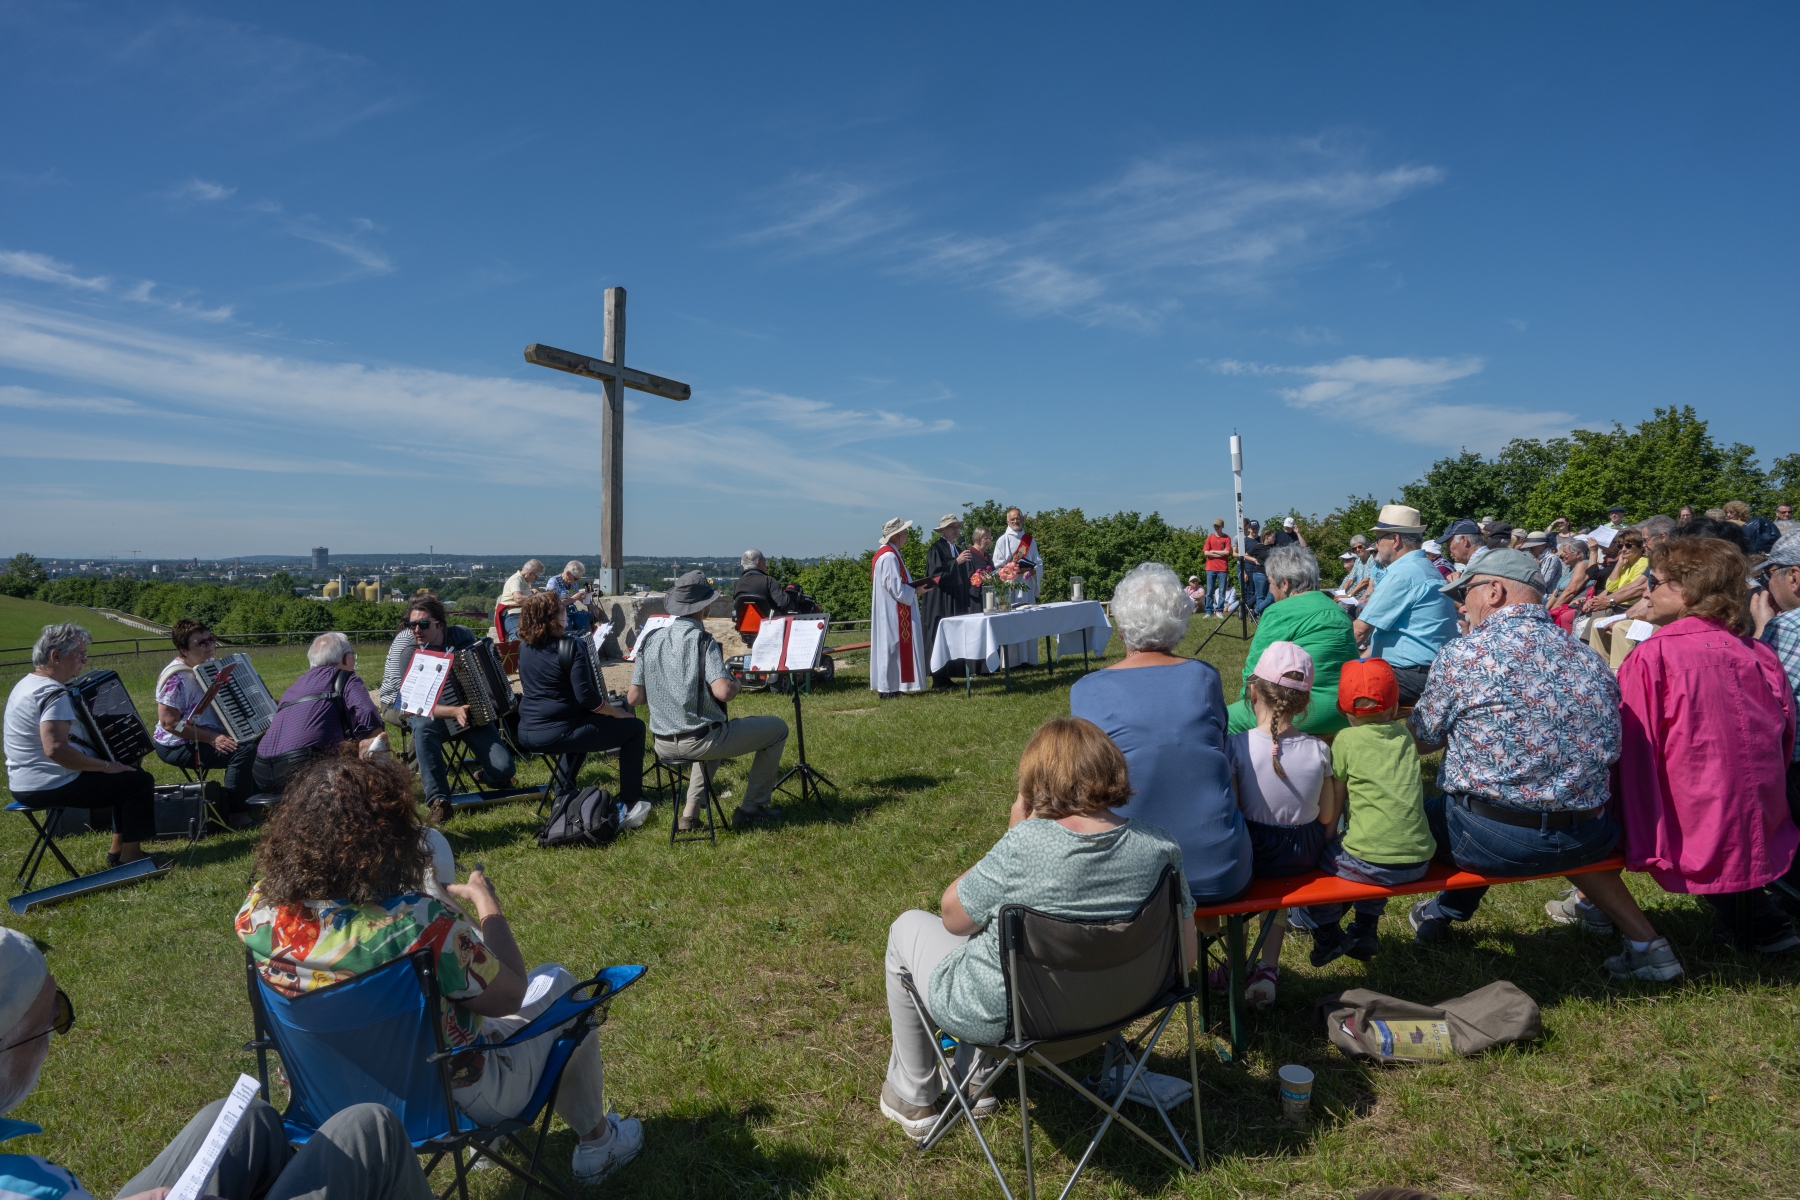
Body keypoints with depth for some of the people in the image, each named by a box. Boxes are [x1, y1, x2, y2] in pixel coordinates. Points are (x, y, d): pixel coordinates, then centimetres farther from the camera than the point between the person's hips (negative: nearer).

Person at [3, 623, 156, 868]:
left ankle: (118, 850, 23)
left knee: (127, 773, 21)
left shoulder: (26, 684, 12)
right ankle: (130, 857, -2)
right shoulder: (53, 694, -23)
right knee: (141, 781, -6)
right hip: (49, 787, -11)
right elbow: (55, 749, -35)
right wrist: (106, 766, -24)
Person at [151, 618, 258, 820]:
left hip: (211, 736, 10)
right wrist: (212, 739, -28)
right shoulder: (175, 678, -20)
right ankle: (235, 815, -18)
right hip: (178, 747, -10)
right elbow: (169, 723, -24)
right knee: (243, 750, -26)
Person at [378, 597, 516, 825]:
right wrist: (454, 712, -34)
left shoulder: (463, 636, -7)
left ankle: (485, 775, 24)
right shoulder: (411, 652, -14)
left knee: (503, 769, -15)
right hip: (435, 715, -2)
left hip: (475, 712, 2)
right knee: (423, 726, -39)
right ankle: (438, 799, -28)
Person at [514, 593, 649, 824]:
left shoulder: (524, 647, 7)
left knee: (579, 723, 39)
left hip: (527, 735, 8)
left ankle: (564, 793, 41)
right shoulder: (570, 646, -15)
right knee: (634, 728, 4)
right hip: (557, 733, -8)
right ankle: (630, 805, 4)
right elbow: (587, 698, -19)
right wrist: (621, 713, -5)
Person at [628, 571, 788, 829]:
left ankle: (691, 812, 26)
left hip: (663, 745, 7)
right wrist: (735, 683, -4)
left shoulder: (649, 640, 2)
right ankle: (751, 809, 16)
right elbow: (723, 692, -27)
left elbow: (633, 698, 3)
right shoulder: (702, 640, -15)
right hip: (699, 741, -7)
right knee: (777, 728, 12)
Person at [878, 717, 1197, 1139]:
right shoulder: (1159, 847, -16)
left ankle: (913, 1098, 34)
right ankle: (973, 1079, 41)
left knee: (908, 927, 22)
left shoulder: (1027, 843, -30)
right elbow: (1186, 958, -5)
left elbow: (953, 917, -14)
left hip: (999, 1018, -5)